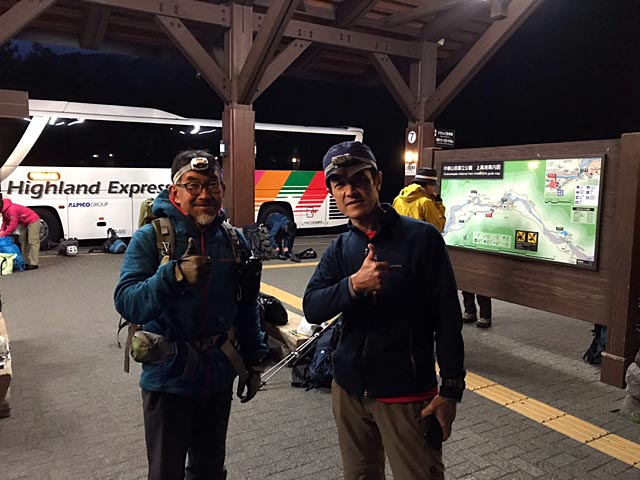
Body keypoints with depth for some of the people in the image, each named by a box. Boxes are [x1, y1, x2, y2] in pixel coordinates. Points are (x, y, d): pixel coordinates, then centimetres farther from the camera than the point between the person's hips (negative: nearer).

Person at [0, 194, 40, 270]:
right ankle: (26, 262, 15)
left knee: (32, 242, -12)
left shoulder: (11, 209, -31)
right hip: (24, 223, 11)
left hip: (33, 220, -11)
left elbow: (13, 225, -29)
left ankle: (33, 264, -14)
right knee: (23, 242, 11)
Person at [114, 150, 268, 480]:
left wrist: (253, 362, 10)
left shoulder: (234, 240, 1)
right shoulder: (150, 237, -12)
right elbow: (126, 303, -22)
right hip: (169, 378, -3)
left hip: (219, 377, 4)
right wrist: (174, 275, -38)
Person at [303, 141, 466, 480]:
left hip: (407, 393, -4)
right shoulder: (340, 248, 3)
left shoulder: (421, 237, -11)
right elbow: (311, 309, -9)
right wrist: (354, 284, -27)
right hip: (349, 389, 5)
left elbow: (447, 318, -9)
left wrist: (450, 390, -9)